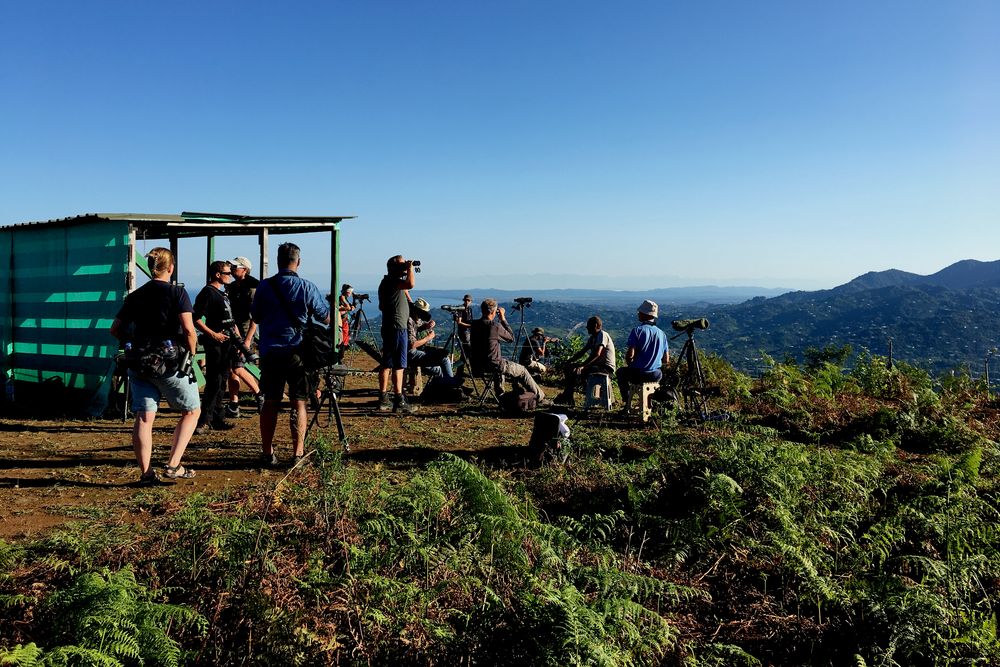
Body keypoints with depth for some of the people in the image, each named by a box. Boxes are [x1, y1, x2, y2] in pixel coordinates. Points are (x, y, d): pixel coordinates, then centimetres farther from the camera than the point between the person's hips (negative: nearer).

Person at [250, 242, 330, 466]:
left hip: (270, 353, 2)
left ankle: (267, 453, 17)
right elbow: (326, 318, 2)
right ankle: (298, 453, 5)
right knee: (298, 404, 4)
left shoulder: (264, 286, 1)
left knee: (270, 404, 11)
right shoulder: (307, 287, -6)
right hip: (298, 352, -2)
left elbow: (256, 316, 14)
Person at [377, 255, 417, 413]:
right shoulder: (392, 281, -13)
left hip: (388, 327, 10)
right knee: (399, 365, -10)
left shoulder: (387, 282, 18)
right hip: (397, 327, -10)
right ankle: (399, 401, -10)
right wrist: (410, 268, -17)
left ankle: (383, 400, 15)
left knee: (387, 364, 11)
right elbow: (410, 284, -31)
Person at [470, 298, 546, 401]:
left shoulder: (475, 325, 0)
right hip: (492, 365, -7)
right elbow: (511, 338, -4)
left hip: (477, 366, 7)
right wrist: (503, 319, -1)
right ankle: (539, 397, 23)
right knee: (522, 371, 12)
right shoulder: (495, 326, -19)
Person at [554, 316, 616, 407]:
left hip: (606, 367, -10)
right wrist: (569, 361, 2)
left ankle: (567, 398, -17)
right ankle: (567, 395, -3)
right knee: (569, 367, 4)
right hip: (598, 365, 10)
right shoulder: (592, 338, 17)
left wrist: (582, 365, -29)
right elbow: (582, 352, 17)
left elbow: (597, 354, -26)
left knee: (576, 371, -26)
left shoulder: (602, 335, -13)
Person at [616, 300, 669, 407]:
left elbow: (630, 355, -19)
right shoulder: (662, 333, 3)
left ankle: (627, 402, 26)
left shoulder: (637, 330, -12)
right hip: (655, 376, 4)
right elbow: (666, 360, 6)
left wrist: (629, 363, 3)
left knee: (620, 372, 30)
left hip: (637, 374, -4)